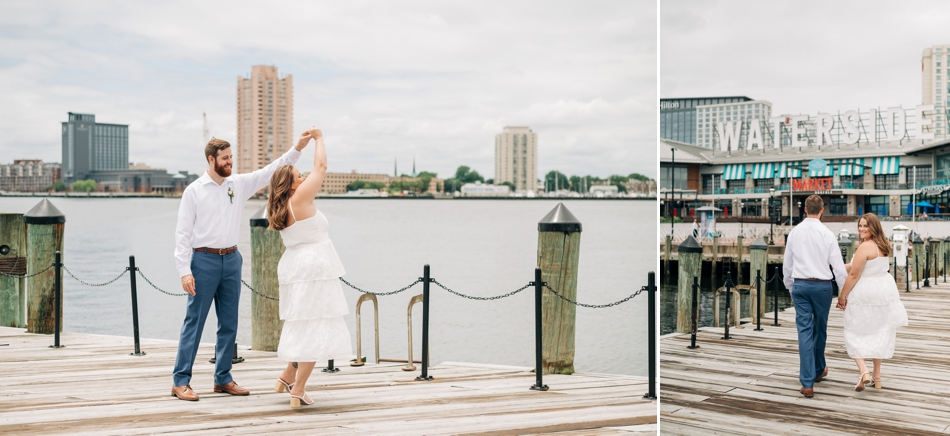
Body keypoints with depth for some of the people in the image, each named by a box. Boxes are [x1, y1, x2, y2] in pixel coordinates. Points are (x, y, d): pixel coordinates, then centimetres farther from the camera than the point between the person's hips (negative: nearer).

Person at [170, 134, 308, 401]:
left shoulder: (240, 184, 7)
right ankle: (180, 381, 4)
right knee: (194, 323, -3)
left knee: (229, 324, 9)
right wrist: (185, 271, -13)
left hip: (231, 259, 5)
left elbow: (271, 171, 6)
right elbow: (183, 233, -7)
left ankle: (223, 379, 19)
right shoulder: (194, 191, -5)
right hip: (204, 260, -5)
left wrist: (297, 149, -5)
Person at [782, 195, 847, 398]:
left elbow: (787, 265, 8)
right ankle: (818, 370, 38)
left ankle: (807, 383, -8)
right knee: (820, 329, 18)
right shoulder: (827, 234, -8)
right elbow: (838, 266, -7)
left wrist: (790, 288, 22)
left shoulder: (794, 232, 0)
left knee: (805, 331, -1)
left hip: (800, 285, 1)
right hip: (822, 285, -1)